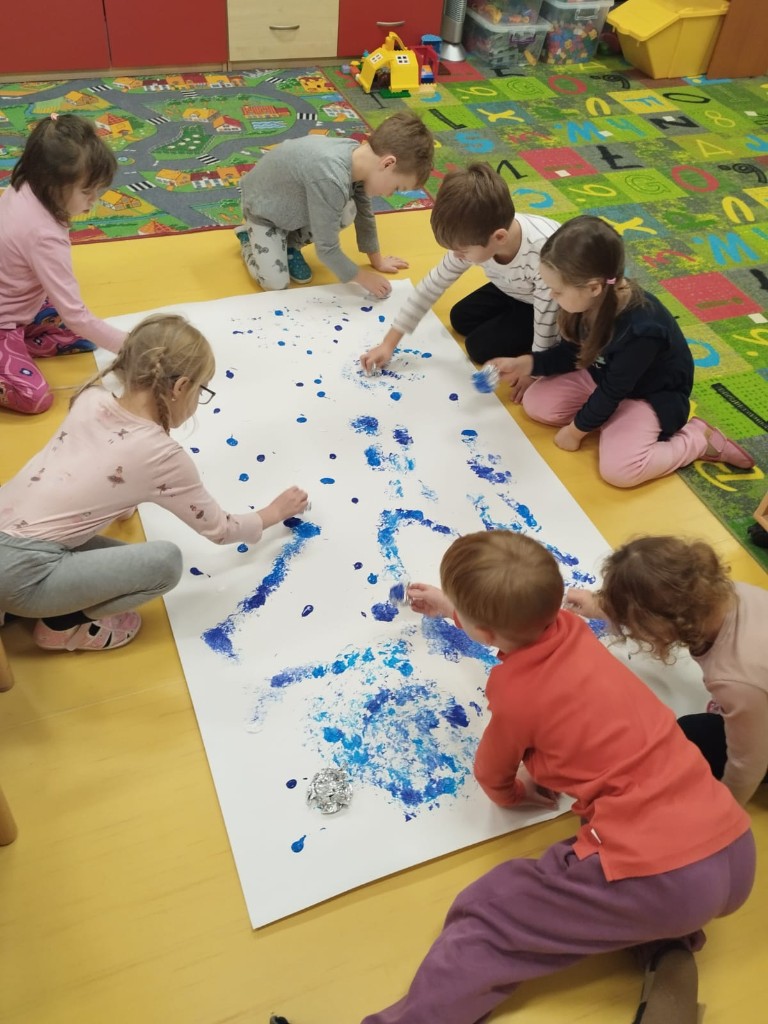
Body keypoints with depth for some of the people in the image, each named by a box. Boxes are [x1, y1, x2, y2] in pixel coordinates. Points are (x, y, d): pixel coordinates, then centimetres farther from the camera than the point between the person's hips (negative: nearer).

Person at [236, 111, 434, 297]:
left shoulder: (359, 155, -16)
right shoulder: (331, 180, -41)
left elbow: (364, 214, 1)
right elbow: (327, 249, -33)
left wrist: (377, 260, 11)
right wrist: (363, 277, -20)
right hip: (263, 209, -7)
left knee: (347, 213, -16)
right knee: (276, 284, -16)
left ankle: (290, 244, 8)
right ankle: (248, 236, 14)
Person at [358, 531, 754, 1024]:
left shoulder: (513, 695, -9)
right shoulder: (572, 627, 8)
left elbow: (492, 778, 13)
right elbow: (515, 619, 34)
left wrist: (514, 795, 36)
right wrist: (451, 606, 49)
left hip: (658, 881, -7)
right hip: (737, 852, 7)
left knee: (484, 920, 0)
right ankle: (667, 951, 16)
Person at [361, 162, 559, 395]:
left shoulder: (544, 254, -44)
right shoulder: (473, 240, -24)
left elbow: (547, 314, -32)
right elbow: (431, 286, -16)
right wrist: (389, 342, -14)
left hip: (556, 304, -6)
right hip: (514, 289, 6)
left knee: (481, 347, -11)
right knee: (461, 320, 10)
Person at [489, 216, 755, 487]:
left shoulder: (640, 330, -39)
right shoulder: (593, 299, -19)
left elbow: (612, 392, -25)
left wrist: (576, 430, -13)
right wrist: (524, 364, -9)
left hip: (649, 395, -7)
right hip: (603, 376, 7)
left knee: (618, 470, -26)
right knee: (534, 403, -5)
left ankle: (700, 439, -5)